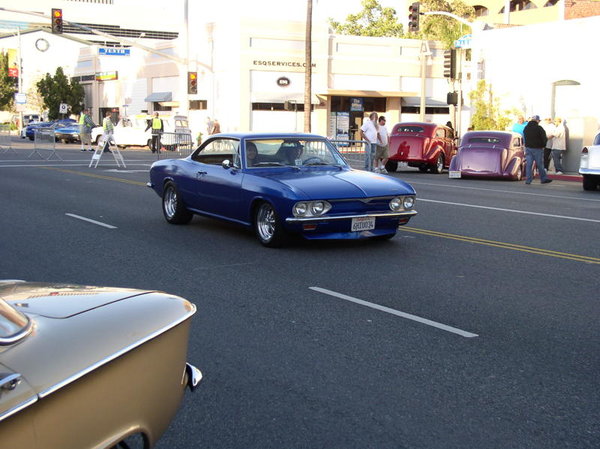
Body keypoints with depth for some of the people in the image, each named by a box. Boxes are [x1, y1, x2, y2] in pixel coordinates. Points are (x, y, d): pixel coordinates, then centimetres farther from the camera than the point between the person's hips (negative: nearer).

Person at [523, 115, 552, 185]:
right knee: (540, 164, 4)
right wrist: (543, 145, 7)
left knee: (528, 164, 2)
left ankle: (528, 180, -2)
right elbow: (544, 139, -10)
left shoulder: (526, 128, 8)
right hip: (537, 148, -5)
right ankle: (544, 179, 14)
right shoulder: (539, 128, -11)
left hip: (528, 148, 5)